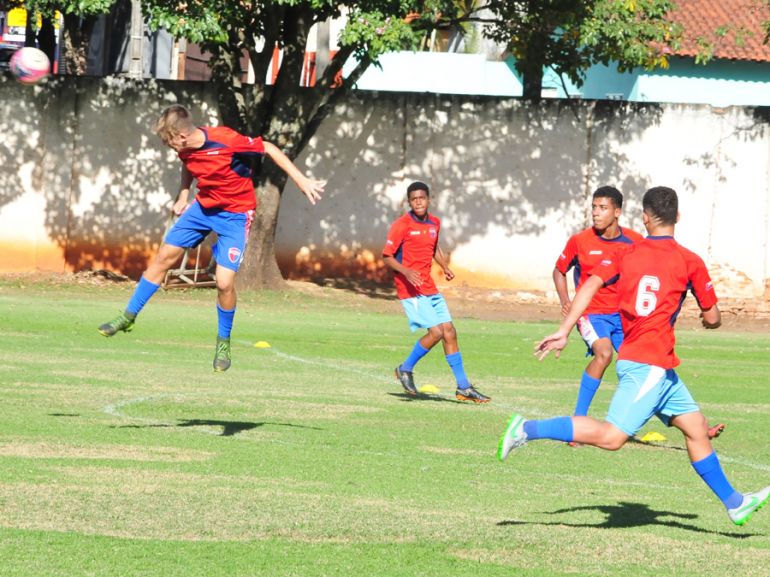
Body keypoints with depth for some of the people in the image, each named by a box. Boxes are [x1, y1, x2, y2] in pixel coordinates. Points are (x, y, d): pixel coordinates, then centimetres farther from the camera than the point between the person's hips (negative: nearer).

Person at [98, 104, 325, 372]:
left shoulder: (227, 141, -30)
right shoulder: (185, 150, -10)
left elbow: (268, 149, -18)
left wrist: (301, 181, -19)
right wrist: (183, 196, 4)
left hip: (235, 214, -6)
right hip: (203, 206, 6)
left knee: (224, 282, -14)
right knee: (164, 256, 7)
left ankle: (223, 342, 10)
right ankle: (129, 316, 23)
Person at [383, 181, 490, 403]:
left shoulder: (435, 223, 10)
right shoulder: (401, 225, -11)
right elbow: (387, 256, -12)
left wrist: (445, 267, 11)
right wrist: (406, 271, -28)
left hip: (430, 289, 7)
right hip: (411, 290, -7)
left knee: (449, 332, 5)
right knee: (436, 332, -15)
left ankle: (463, 387, 11)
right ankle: (406, 369, 5)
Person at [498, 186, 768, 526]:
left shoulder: (627, 255, 9)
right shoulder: (690, 262, -3)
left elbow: (591, 285, -3)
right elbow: (712, 318, 2)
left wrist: (563, 332, -4)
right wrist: (708, 319, 27)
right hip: (649, 364, -8)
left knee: (696, 429, 15)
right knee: (612, 437, -15)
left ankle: (734, 503, 21)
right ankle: (528, 429, -20)